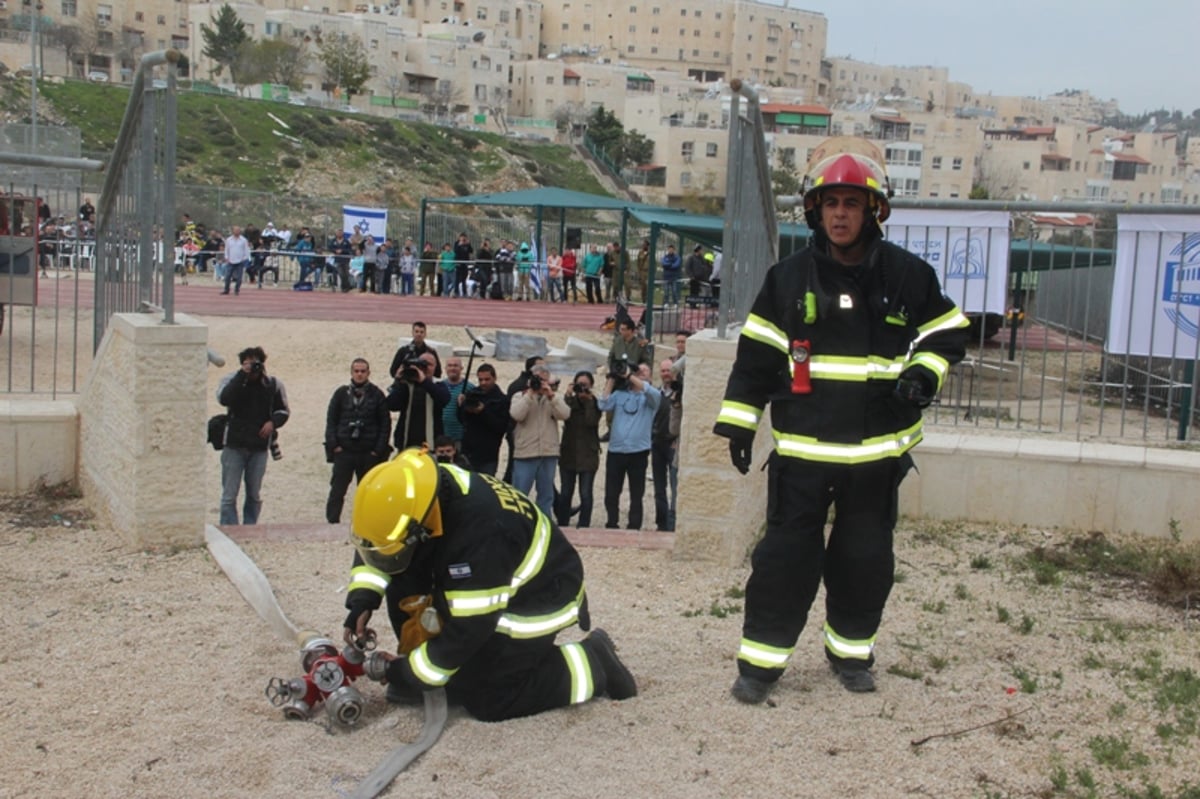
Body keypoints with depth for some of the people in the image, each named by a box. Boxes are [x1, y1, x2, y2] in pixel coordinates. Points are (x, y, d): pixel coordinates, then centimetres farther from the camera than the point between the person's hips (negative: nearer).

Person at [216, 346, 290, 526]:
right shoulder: (231, 380, -3)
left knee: (255, 495, 10)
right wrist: (242, 374, -24)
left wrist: (273, 422, -9)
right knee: (229, 494, -3)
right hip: (234, 445, -2)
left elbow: (284, 410, 11)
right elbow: (224, 398, -23)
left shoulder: (274, 384, 0)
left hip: (259, 446, 2)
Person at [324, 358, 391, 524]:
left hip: (369, 453, 0)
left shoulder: (377, 395, 2)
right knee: (337, 490, -2)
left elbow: (385, 423, 1)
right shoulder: (341, 393, 5)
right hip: (344, 450, 0)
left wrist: (379, 449, -6)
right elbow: (331, 420, 5)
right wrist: (333, 444, -5)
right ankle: (332, 522, 2)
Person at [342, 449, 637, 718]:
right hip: (484, 581, 8)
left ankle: (591, 664, 1)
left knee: (484, 697, -12)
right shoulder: (426, 485, -19)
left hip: (540, 597, -8)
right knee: (401, 578, -8)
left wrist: (410, 673, -19)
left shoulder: (480, 535, -40)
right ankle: (421, 659, 9)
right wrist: (362, 599, -12)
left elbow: (468, 629, -30)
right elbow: (372, 541, 0)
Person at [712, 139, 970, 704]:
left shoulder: (908, 275, 0)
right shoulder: (789, 278, 0)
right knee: (786, 555, 0)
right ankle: (761, 657, 11)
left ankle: (851, 650, 31)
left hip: (878, 450, 1)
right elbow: (756, 356, 4)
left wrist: (923, 372, -10)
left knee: (865, 558, 12)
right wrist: (738, 421, 2)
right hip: (801, 448, -1)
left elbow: (947, 334, 10)